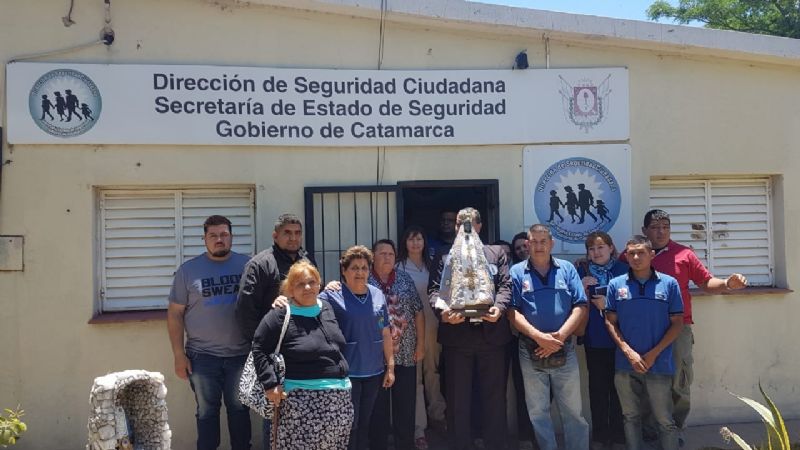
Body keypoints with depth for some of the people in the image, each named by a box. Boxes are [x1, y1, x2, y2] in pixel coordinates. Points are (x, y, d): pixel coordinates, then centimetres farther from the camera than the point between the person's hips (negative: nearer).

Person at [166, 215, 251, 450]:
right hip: (202, 356, -1)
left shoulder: (247, 264, 1)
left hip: (241, 354, 1)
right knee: (207, 411, 8)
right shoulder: (188, 269, 0)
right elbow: (174, 313, 1)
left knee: (239, 409, 12)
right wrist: (179, 355, -3)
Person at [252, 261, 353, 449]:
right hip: (303, 400, -6)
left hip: (340, 397, 6)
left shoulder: (327, 308, 11)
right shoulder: (280, 315, -8)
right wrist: (271, 385, -11)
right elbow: (259, 350, -6)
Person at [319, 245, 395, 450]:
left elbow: (385, 333, 11)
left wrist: (390, 367, 10)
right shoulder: (332, 296, -7)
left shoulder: (378, 295, 7)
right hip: (346, 372, -4)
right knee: (348, 425, 2)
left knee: (364, 423, 15)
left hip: (374, 371, 5)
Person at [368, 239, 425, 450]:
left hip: (406, 352, 3)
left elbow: (418, 312, 9)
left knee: (406, 405, 8)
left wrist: (421, 343, 4)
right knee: (377, 405, 5)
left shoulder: (405, 279, 8)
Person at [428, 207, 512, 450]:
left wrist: (498, 307, -17)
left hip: (491, 333, 0)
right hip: (456, 335, 0)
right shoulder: (445, 257, 14)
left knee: (494, 395, 8)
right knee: (457, 397, 6)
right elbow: (435, 289, 3)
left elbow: (505, 285, 4)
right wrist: (443, 311, -18)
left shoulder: (497, 253, 14)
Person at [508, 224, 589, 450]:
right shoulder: (516, 272, 0)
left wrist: (559, 336, -14)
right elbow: (512, 311, -7)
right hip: (531, 352, 0)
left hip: (565, 350, 1)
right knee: (538, 412, 10)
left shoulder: (567, 269, 4)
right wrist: (539, 336, -19)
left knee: (573, 410, 7)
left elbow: (580, 306, -2)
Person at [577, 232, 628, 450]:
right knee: (598, 387, 6)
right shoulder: (582, 272, 6)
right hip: (594, 340, 1)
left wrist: (609, 304, -13)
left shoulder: (623, 270, 0)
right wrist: (582, 286, -12)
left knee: (618, 387, 4)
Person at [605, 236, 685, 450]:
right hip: (626, 365, 2)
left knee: (665, 421, 4)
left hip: (659, 365, -1)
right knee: (631, 418, 12)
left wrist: (653, 354, -8)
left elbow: (677, 323, 0)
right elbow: (610, 321, 4)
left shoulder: (669, 283, -1)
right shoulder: (616, 285, 2)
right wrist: (629, 352, -9)